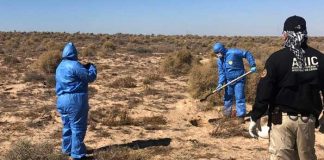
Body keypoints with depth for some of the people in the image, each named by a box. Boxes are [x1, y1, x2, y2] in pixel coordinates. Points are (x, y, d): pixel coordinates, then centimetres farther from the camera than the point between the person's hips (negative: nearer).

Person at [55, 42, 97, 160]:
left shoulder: (60, 67, 14)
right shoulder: (75, 65, -14)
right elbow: (90, 77, -12)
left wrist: (84, 68, 20)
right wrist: (91, 67, 7)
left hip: (62, 100, 9)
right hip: (75, 100, -8)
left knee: (67, 126, 20)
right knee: (78, 128, -1)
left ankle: (67, 149, 31)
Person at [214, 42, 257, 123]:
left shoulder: (233, 53, -21)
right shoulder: (219, 60, 0)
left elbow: (247, 54, -16)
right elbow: (221, 72, 1)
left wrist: (252, 65, -20)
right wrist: (220, 83, -13)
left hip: (238, 80, -6)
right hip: (228, 81, 7)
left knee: (239, 98, -5)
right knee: (227, 97, 17)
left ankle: (241, 116, 3)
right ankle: (227, 113, 34)